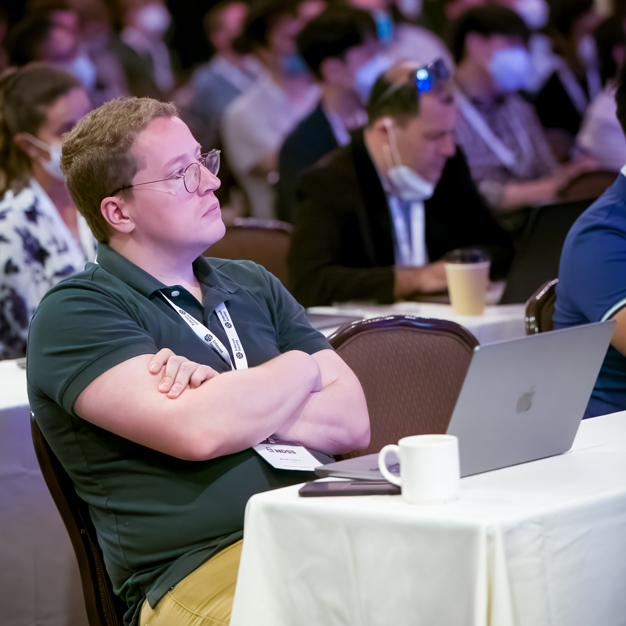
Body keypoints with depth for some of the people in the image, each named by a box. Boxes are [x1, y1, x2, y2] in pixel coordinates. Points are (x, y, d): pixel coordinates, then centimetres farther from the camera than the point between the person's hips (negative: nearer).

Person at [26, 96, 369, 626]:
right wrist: (301, 368, 4)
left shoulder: (253, 285, 22)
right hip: (195, 573, -6)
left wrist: (232, 403, -7)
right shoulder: (73, 313, 0)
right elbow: (198, 433, -16)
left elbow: (353, 422, 12)